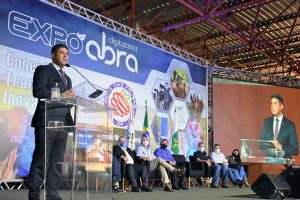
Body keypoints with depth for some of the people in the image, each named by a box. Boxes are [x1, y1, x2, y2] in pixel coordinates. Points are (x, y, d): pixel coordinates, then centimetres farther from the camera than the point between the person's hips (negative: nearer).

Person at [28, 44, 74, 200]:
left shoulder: (67, 78, 28)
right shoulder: (43, 70, 6)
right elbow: (38, 91, -9)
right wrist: (61, 96, -11)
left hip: (63, 122, 7)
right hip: (47, 121, -7)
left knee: (57, 162, 4)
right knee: (41, 160, -6)